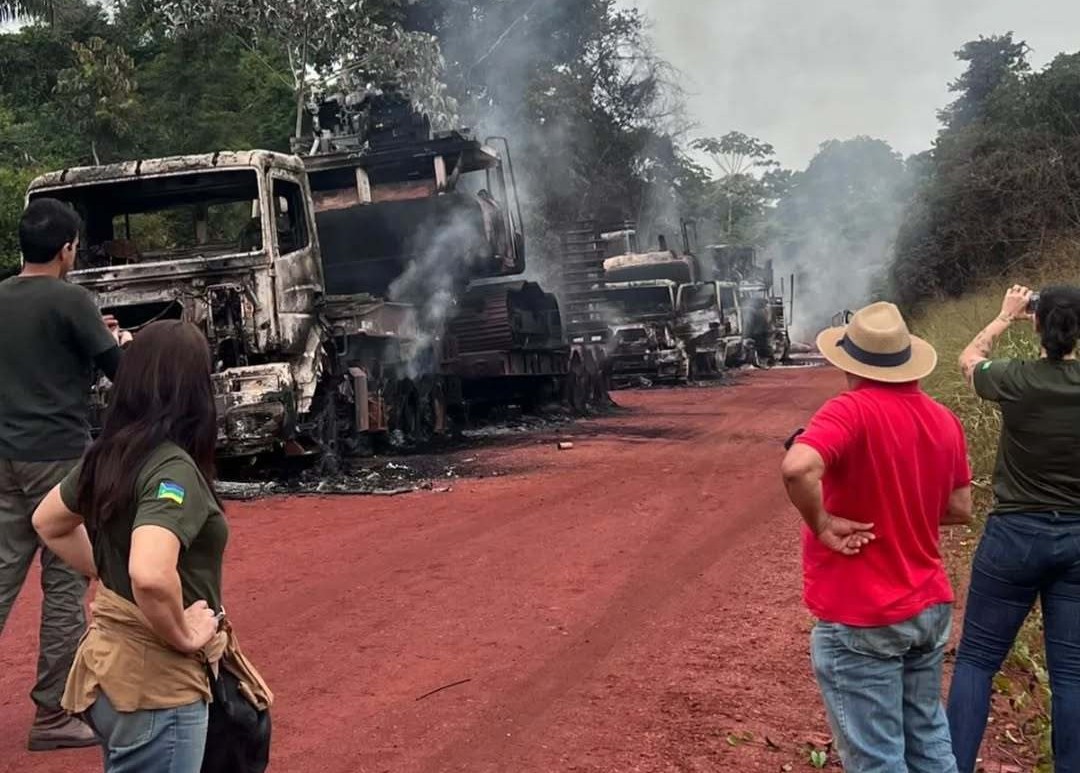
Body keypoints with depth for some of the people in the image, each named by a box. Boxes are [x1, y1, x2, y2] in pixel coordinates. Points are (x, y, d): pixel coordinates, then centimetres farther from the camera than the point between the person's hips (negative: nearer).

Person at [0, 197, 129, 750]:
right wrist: (117, 343, 13)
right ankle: (52, 715, 6)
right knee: (65, 584, 1)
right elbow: (120, 369, -9)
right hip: (58, 456, -7)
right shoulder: (69, 300, -12)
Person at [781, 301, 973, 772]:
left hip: (861, 619, -7)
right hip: (929, 607, 7)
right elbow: (960, 509, 12)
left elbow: (797, 467, -36)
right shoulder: (944, 419, 3)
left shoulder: (853, 411, -18)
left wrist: (822, 525, -20)